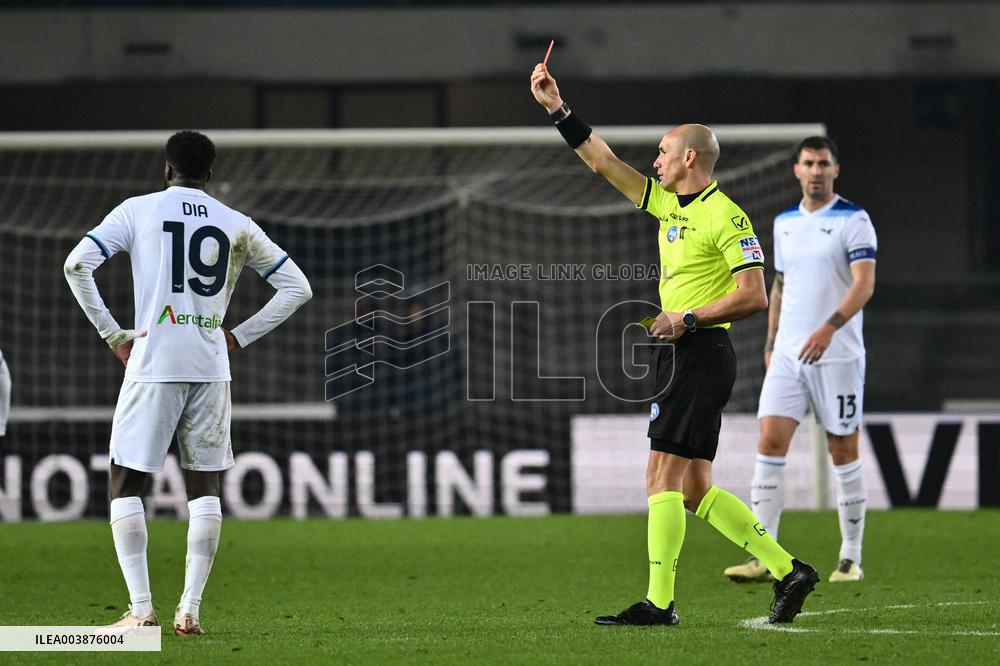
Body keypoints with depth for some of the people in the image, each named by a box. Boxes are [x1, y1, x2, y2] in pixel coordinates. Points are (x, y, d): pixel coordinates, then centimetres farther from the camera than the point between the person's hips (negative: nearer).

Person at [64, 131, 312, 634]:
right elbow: (296, 287, 12)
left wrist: (111, 334, 0)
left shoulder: (138, 211, 3)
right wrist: (239, 337, 12)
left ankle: (141, 609, -4)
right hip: (212, 367, 3)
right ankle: (190, 610, 1)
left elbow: (77, 263, -6)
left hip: (152, 365, -3)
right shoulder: (237, 225, 10)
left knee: (126, 482, 5)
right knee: (204, 485, 10)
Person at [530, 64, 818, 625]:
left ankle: (659, 602, -10)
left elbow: (754, 296, -17)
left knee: (664, 478, -11)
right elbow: (604, 162, 19)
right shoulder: (669, 205, 15)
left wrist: (688, 319, -17)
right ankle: (787, 570, 11)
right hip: (682, 356, 9)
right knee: (694, 489, 8)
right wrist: (558, 109, 15)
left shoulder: (725, 218, -11)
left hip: (703, 354, -9)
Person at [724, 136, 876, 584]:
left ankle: (851, 559, 11)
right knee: (770, 443, -7)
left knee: (843, 452, 1)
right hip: (788, 355, 5)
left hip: (838, 356, -5)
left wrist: (830, 327, -29)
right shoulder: (784, 223, 13)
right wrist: (770, 343, 17)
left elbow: (865, 283, -16)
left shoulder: (853, 220, -6)